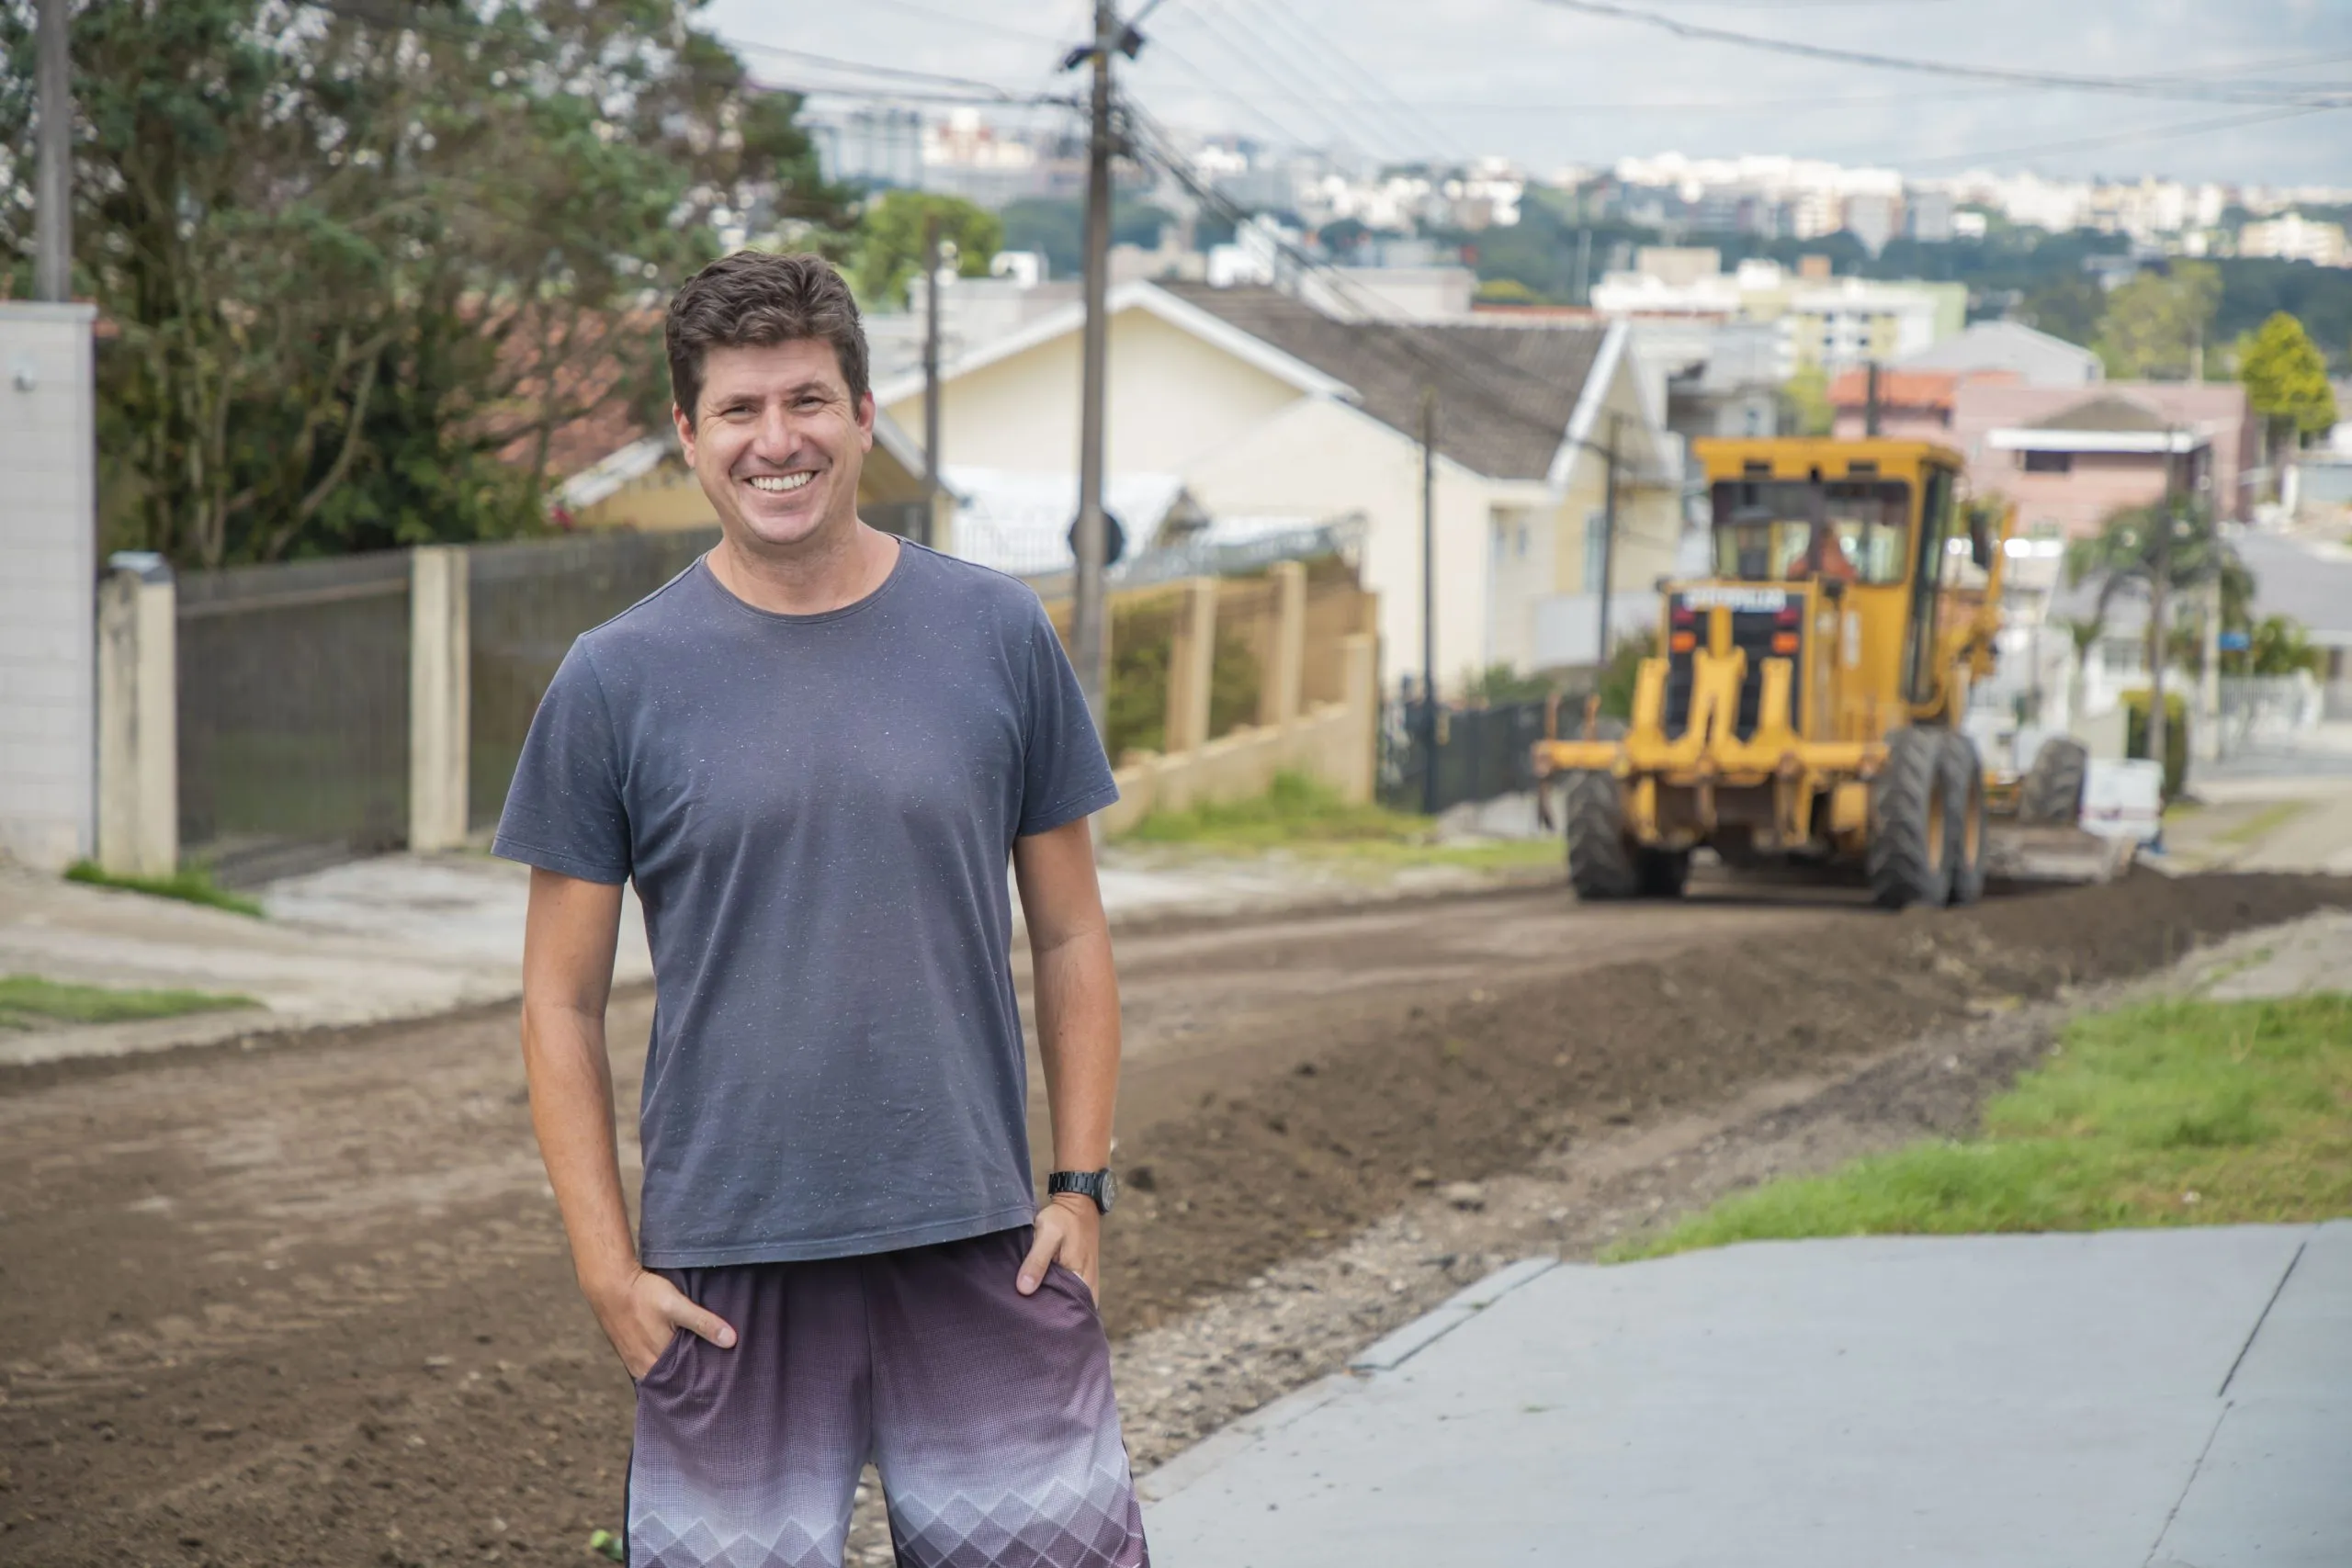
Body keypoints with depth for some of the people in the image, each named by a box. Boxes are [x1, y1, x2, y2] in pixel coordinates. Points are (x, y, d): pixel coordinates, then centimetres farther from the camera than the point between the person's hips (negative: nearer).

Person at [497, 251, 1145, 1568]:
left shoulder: (999, 637, 4)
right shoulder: (617, 682, 1)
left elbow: (1071, 938, 10)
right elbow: (564, 999, 3)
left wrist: (1083, 1188, 1)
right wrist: (608, 1268, -3)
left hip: (979, 1252, 1)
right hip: (728, 1272, -1)